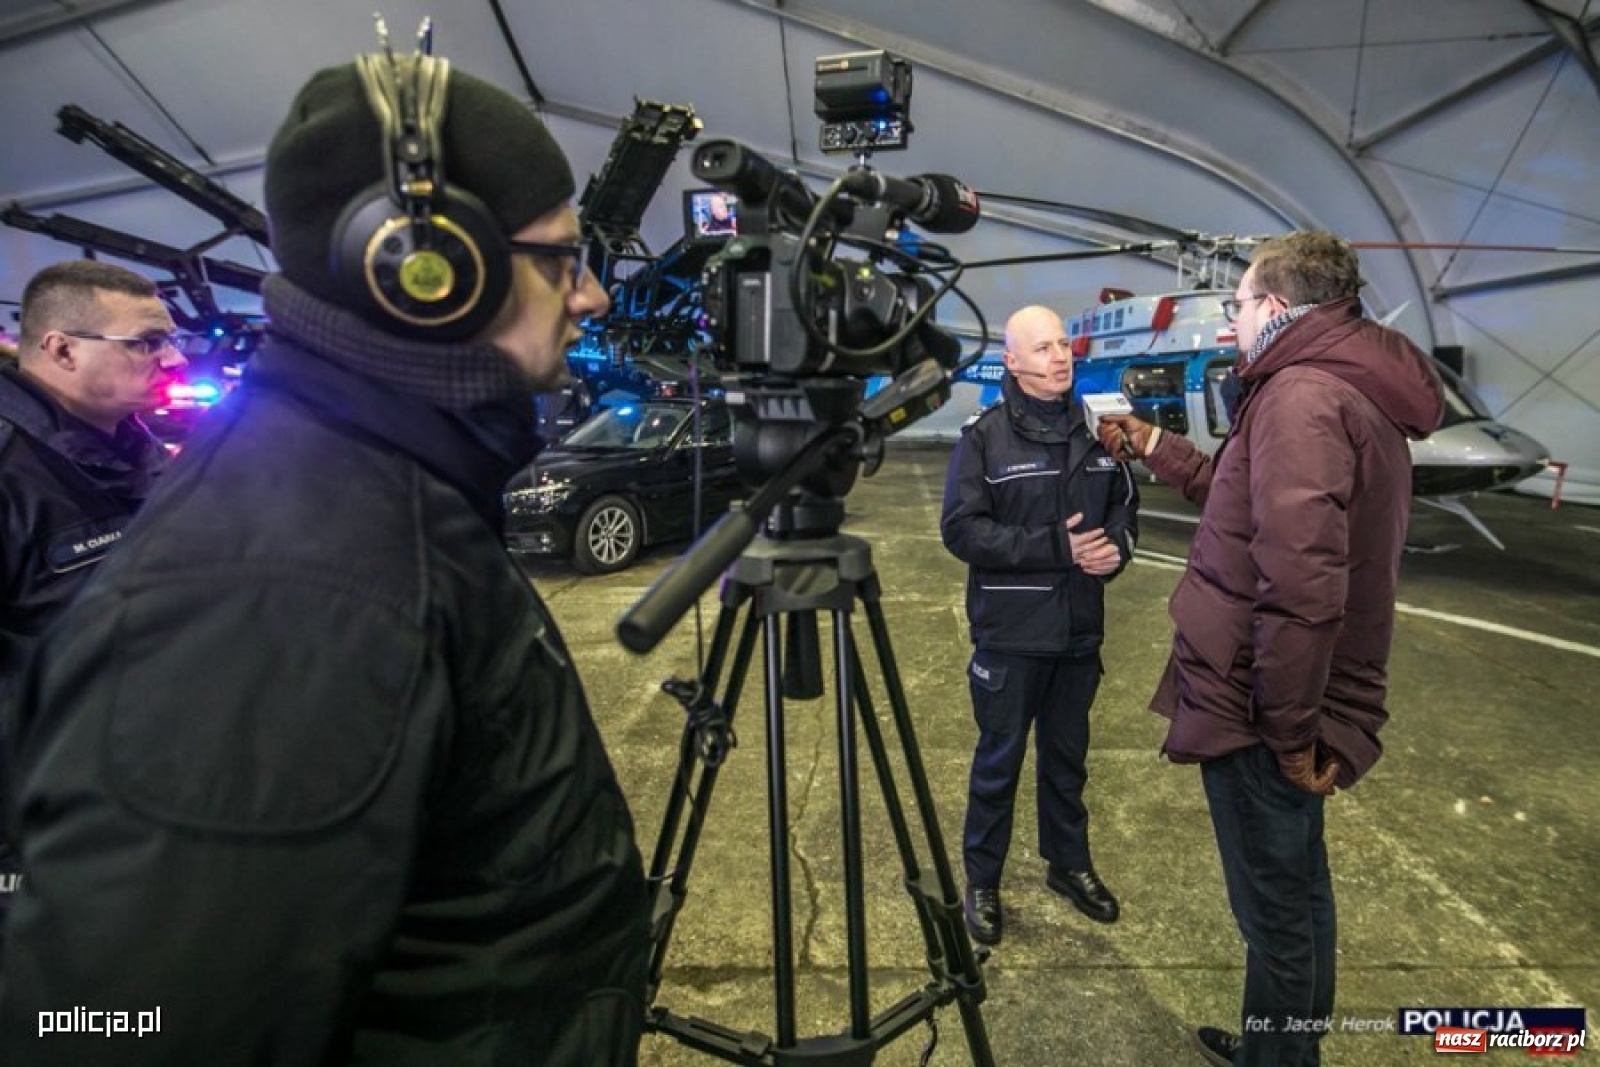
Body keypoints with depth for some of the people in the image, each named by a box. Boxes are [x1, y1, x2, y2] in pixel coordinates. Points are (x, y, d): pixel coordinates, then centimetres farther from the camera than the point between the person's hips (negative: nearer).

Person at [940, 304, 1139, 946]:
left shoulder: (1095, 431, 6)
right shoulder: (985, 437, -9)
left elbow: (1125, 505, 14)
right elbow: (960, 529, -15)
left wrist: (1116, 545, -8)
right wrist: (1055, 547, -20)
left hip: (1079, 631, 5)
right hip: (1010, 634, -4)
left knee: (1068, 755, 20)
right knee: (999, 761, 8)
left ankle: (1069, 863, 40)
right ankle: (982, 883, 26)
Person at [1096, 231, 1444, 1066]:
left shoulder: (1301, 395, -20)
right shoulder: (1349, 385, 12)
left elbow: (1298, 584, -30)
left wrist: (1288, 728, -22)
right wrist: (1153, 448, 22)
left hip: (1259, 715, -10)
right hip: (1291, 708, 10)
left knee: (1276, 911, 7)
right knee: (1297, 894, 23)